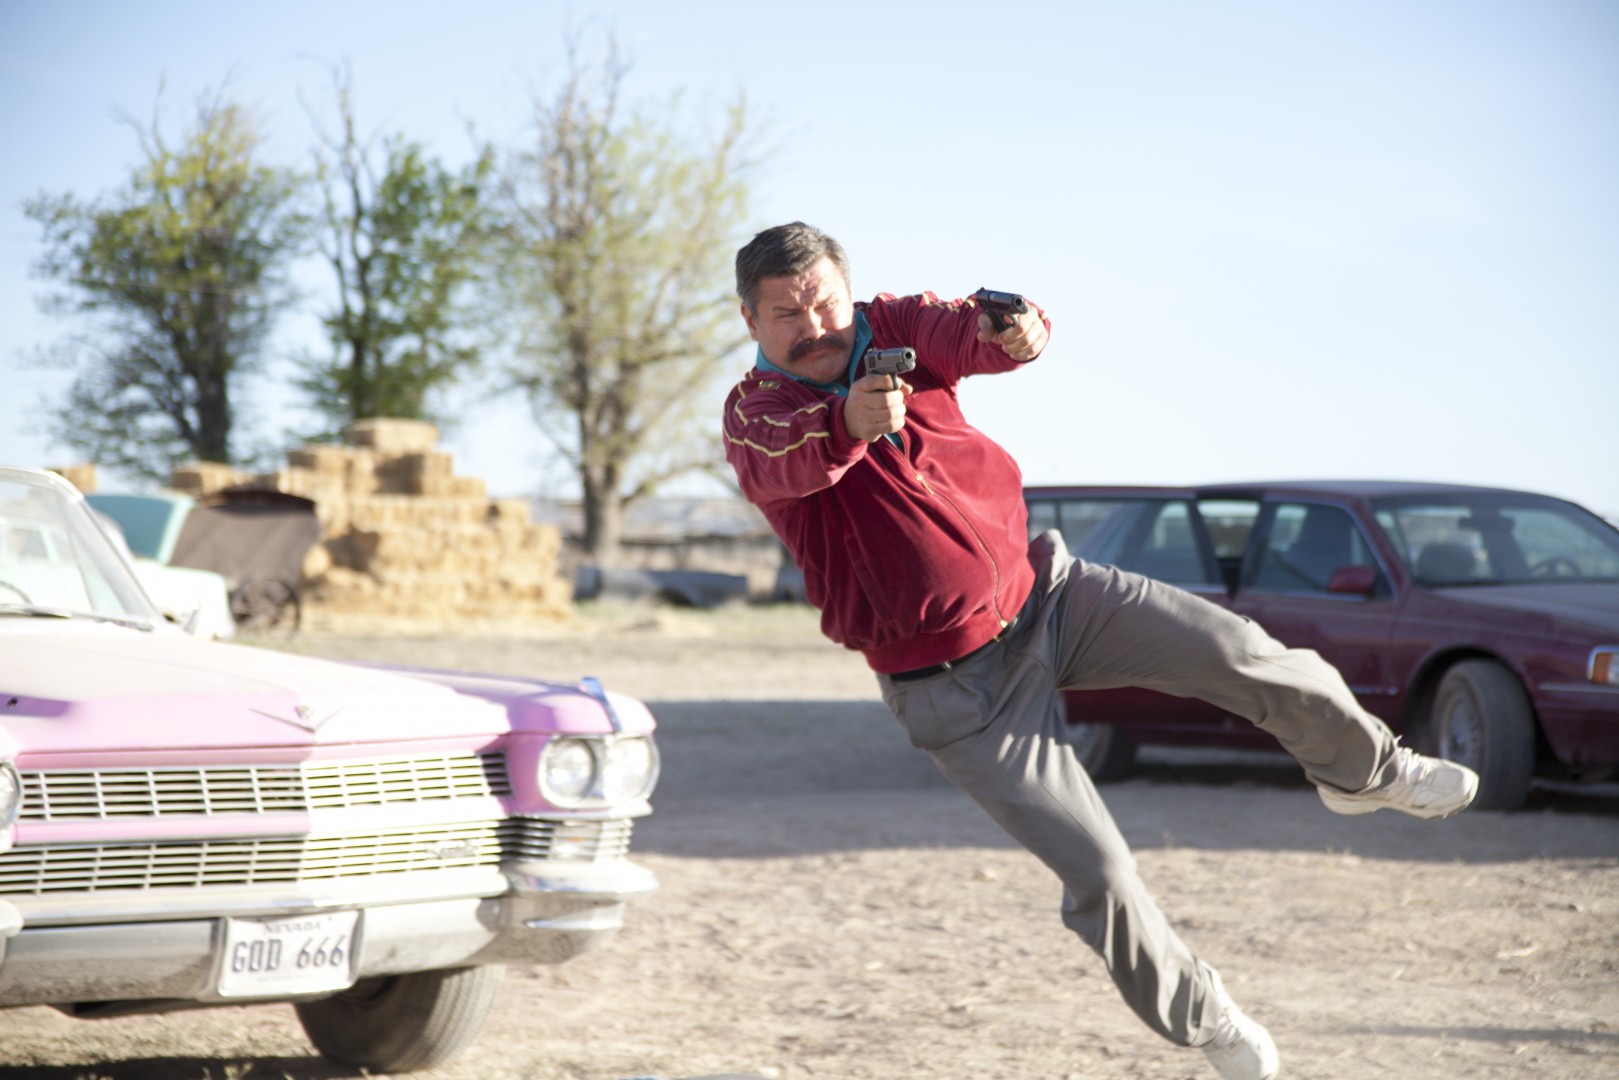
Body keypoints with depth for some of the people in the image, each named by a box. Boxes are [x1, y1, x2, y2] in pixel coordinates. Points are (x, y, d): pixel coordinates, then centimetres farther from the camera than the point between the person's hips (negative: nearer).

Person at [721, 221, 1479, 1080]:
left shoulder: (890, 328, -4)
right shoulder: (755, 413, -13)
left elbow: (963, 331, -25)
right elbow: (784, 461, -38)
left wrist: (1013, 332, -51)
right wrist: (846, 424, -61)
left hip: (1042, 591, 3)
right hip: (958, 686, -3)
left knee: (1242, 653, -11)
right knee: (1098, 874, -7)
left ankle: (1359, 769, 19)